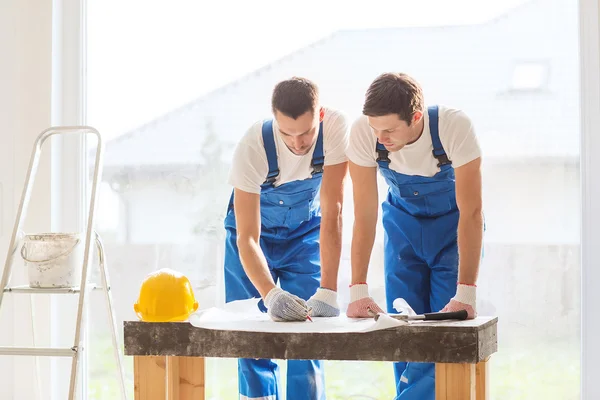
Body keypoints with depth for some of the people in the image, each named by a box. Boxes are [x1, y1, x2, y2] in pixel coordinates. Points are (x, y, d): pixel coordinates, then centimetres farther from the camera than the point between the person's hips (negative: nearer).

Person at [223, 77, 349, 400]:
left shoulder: (336, 127, -30)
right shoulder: (252, 147, -33)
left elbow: (332, 214, -31)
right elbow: (247, 238, -33)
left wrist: (328, 291, -37)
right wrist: (271, 295, -49)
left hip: (306, 232, 1)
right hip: (257, 232, -1)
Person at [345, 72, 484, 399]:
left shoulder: (455, 127, -34)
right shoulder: (363, 133, -27)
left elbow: (471, 213, -30)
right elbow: (364, 215, -22)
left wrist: (465, 293, -34)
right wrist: (358, 291, -28)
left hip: (453, 224, -2)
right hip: (403, 223, 2)